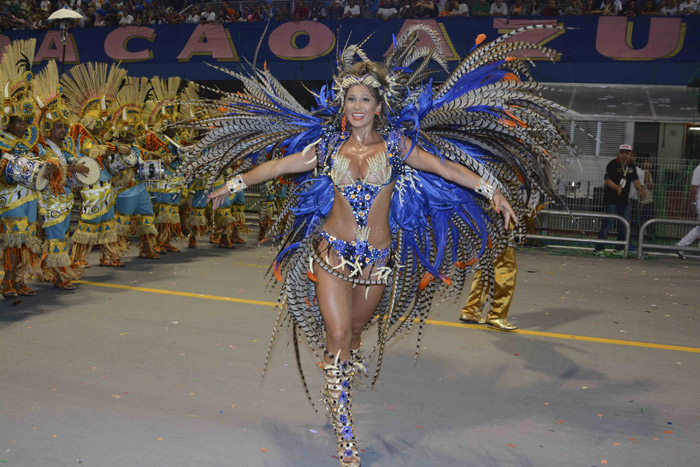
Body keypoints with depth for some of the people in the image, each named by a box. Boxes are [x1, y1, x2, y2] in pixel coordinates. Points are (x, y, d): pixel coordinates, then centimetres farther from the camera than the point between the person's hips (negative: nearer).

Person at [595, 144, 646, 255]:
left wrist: (640, 188, -8)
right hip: (611, 199, -6)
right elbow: (608, 180, -14)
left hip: (624, 200, 7)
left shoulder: (631, 166, 11)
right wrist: (617, 187, -30)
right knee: (608, 222, -12)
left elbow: (635, 180, 12)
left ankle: (618, 249, 17)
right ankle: (599, 248, -7)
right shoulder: (612, 164, -7)